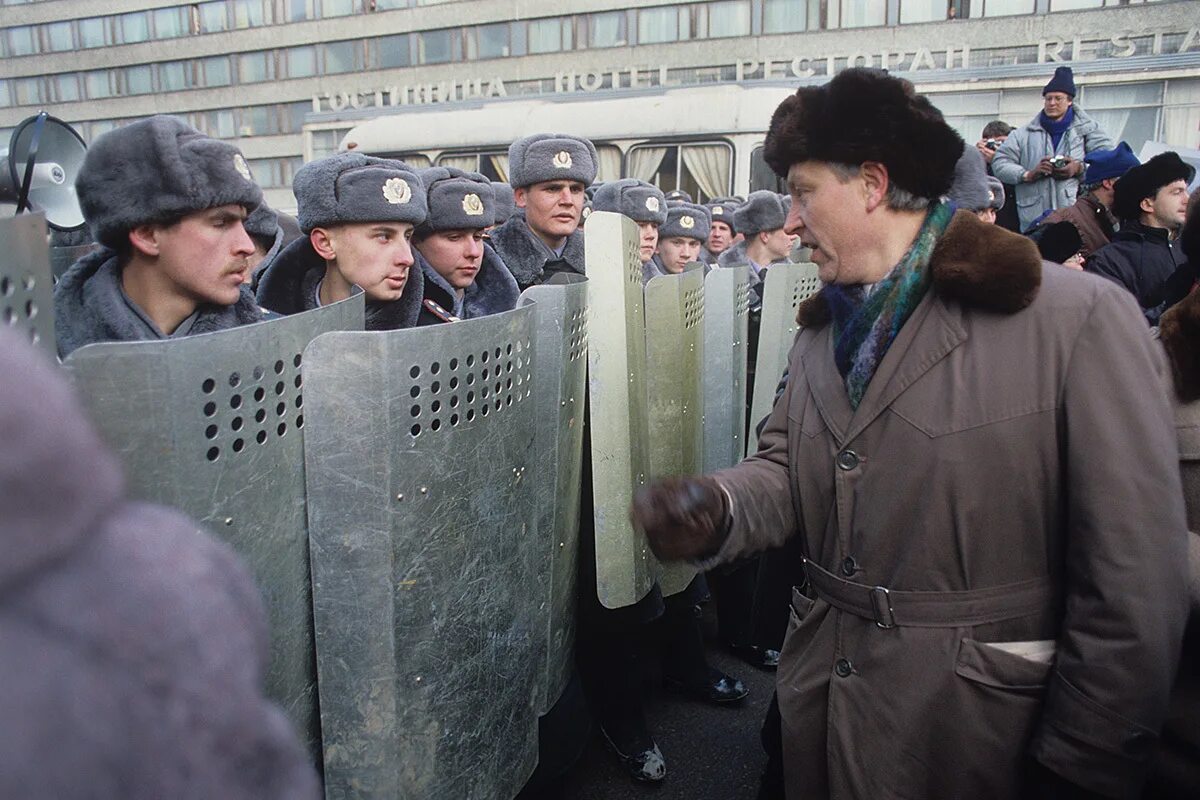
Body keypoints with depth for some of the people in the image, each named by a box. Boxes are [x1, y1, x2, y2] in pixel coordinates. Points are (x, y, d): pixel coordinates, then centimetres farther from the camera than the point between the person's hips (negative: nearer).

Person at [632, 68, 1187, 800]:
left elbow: (1134, 587, -16)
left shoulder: (1080, 320, -16)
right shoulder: (822, 328, 8)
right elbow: (787, 470, 4)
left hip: (968, 739, -6)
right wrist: (716, 507, -18)